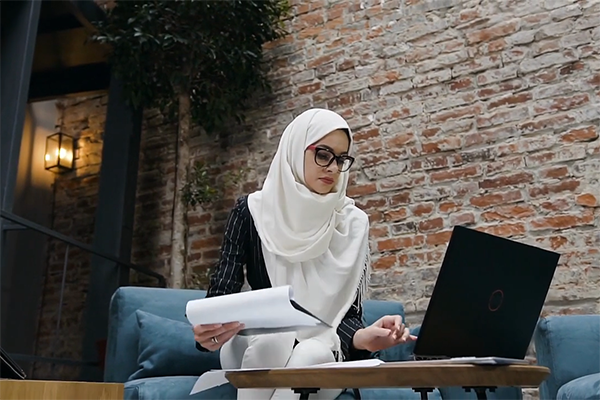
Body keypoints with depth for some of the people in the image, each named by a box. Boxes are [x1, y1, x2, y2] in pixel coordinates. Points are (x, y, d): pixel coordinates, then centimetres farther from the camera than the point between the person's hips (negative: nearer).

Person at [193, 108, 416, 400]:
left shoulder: (353, 222, -5)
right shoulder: (252, 211, -7)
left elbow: (347, 310, -8)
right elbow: (222, 291, -10)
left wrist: (363, 337, -33)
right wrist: (208, 330, -35)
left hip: (321, 347, 1)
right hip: (260, 344, 0)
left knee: (310, 355, -33)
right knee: (274, 341, -34)